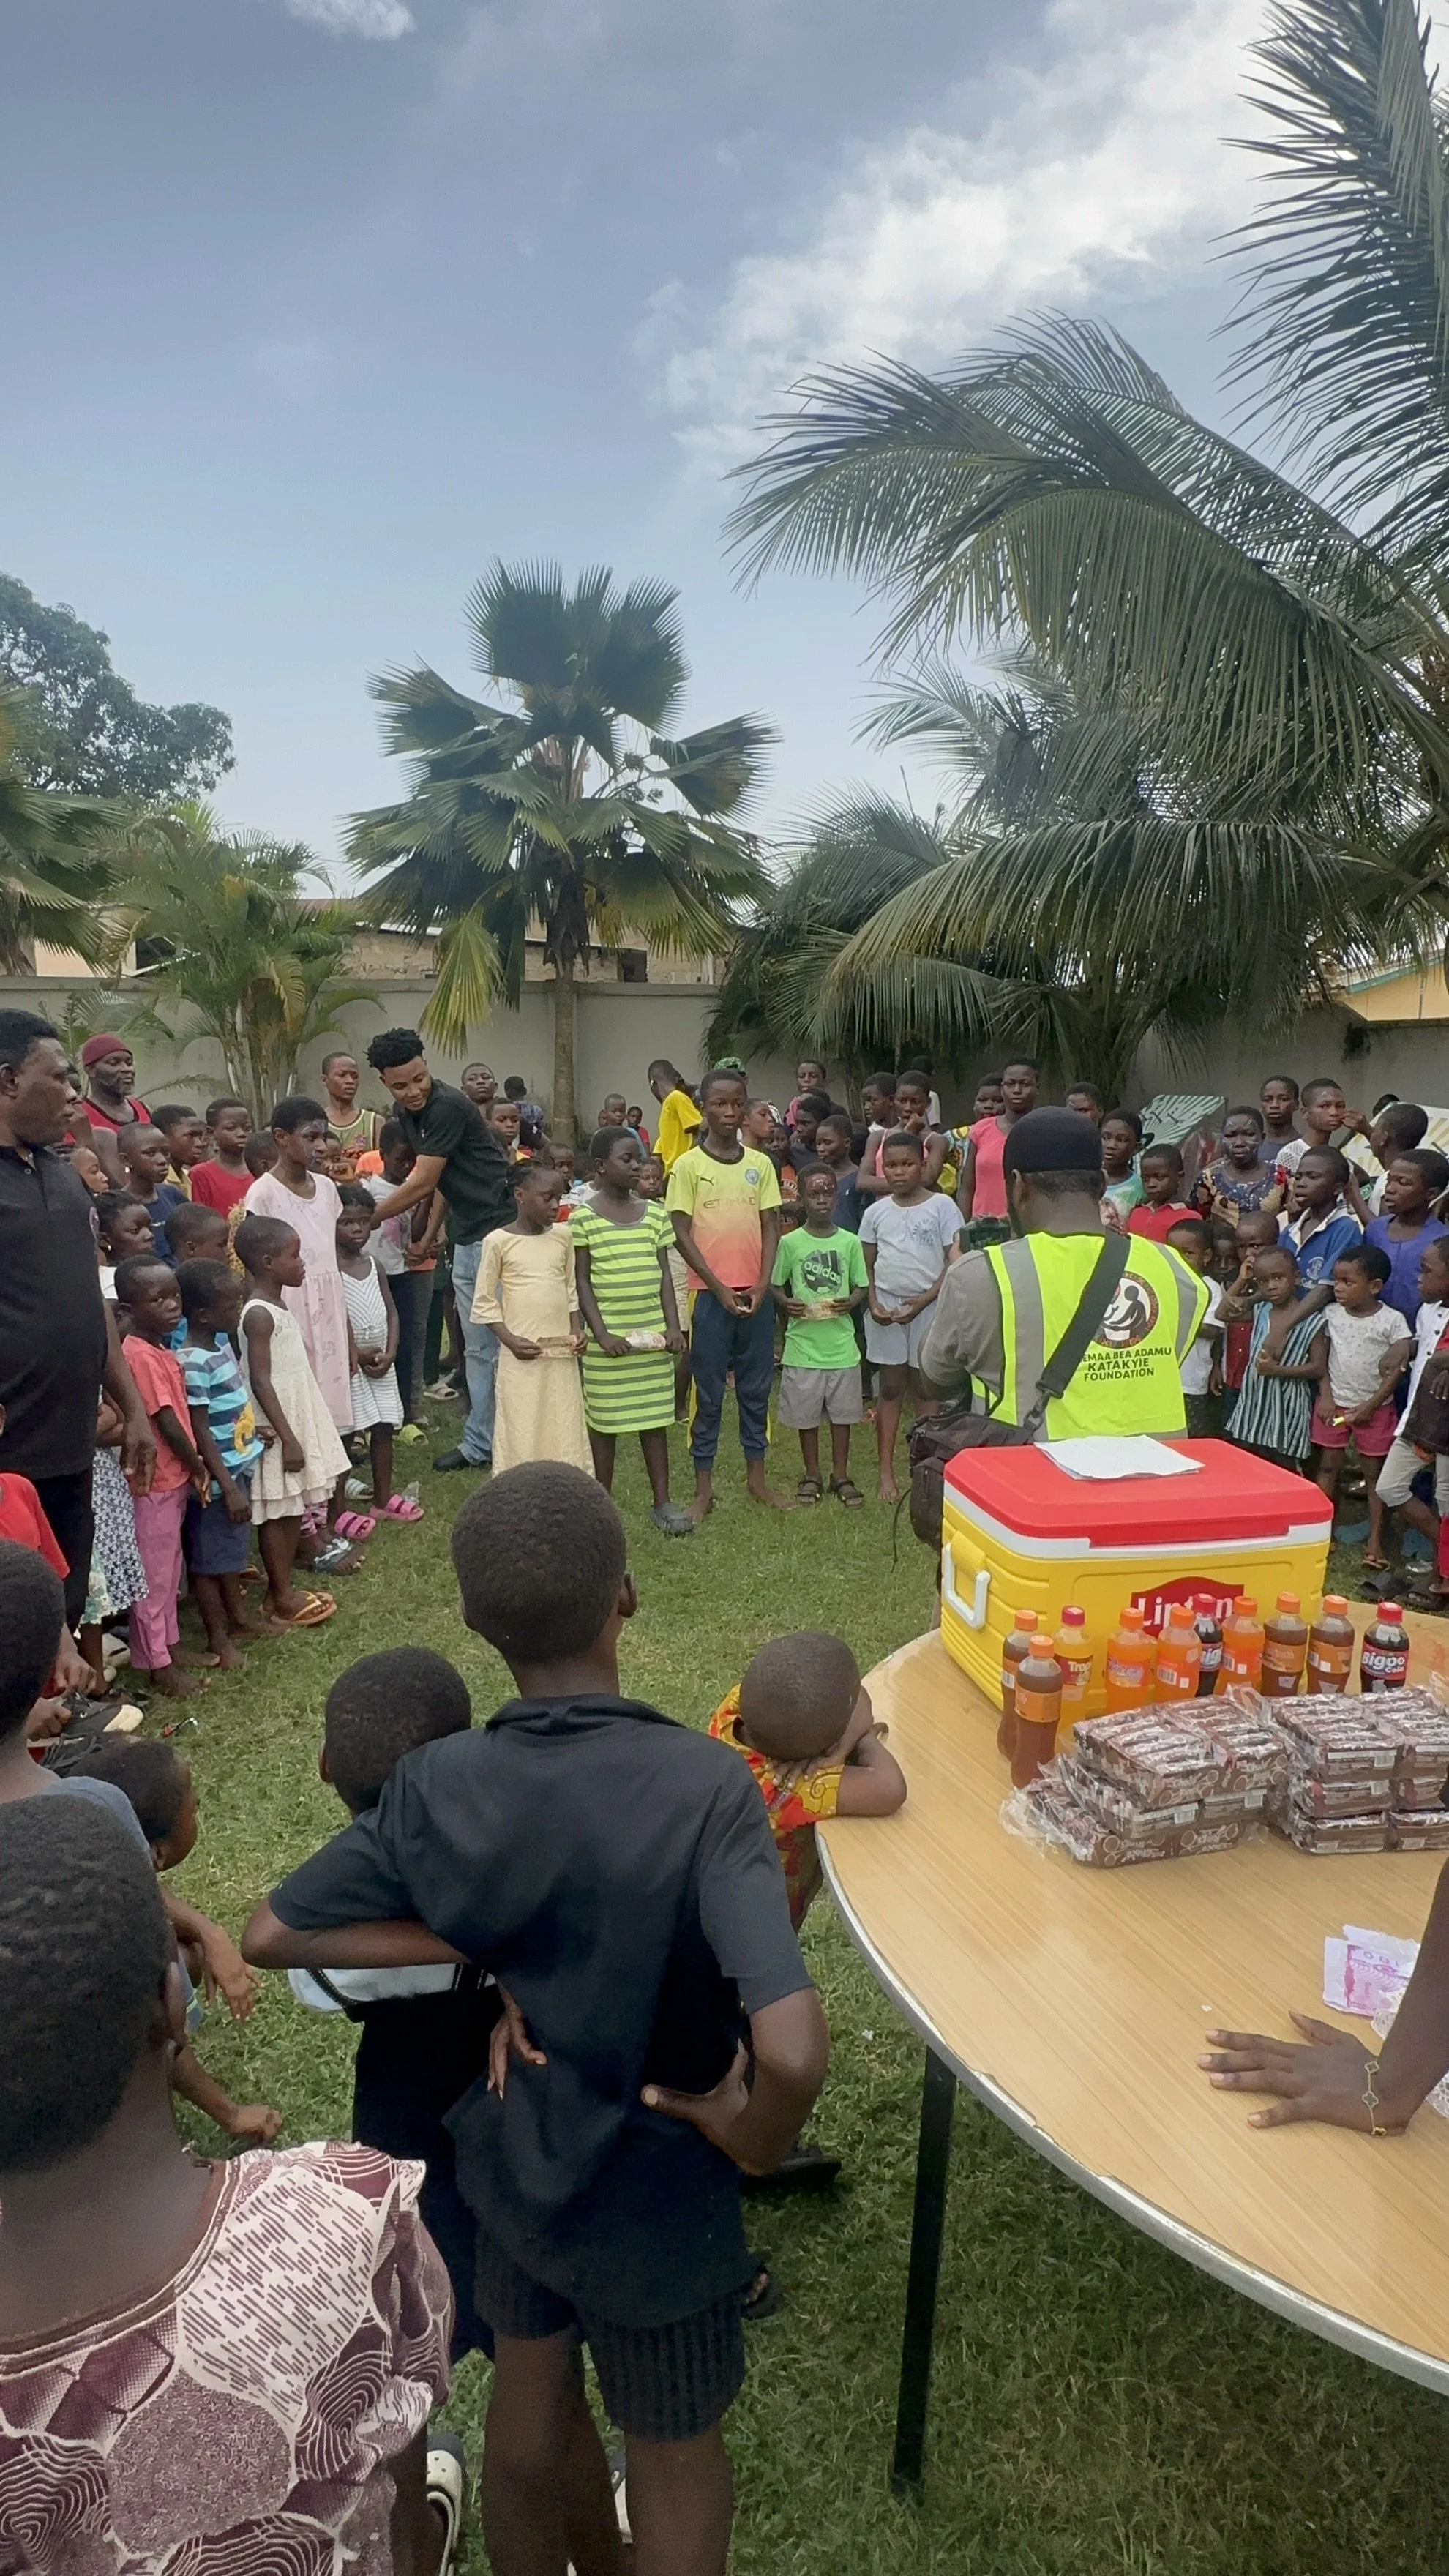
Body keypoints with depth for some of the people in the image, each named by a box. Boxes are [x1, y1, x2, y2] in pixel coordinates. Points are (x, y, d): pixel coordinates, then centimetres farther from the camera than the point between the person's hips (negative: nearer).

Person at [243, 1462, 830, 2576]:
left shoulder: (435, 1787, -20)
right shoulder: (705, 1786, -33)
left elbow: (271, 1934, -9)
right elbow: (795, 2055, -39)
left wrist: (469, 1954, -11)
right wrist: (752, 2140, -18)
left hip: (506, 2160, 4)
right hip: (653, 2194, -3)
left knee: (526, 2416, 30)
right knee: (676, 2456, 24)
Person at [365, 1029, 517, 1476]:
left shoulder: (448, 1107, -18)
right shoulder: (403, 1113, 9)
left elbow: (421, 1185, -16)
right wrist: (429, 1236, 12)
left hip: (499, 1229, -9)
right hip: (465, 1237, 9)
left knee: (505, 1343, -6)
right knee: (477, 1347, 13)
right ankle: (480, 1443, 21)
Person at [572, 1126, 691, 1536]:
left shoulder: (654, 1213, 6)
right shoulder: (584, 1217, -6)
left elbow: (664, 1274, 7)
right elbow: (582, 1282, -5)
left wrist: (673, 1326, -2)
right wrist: (601, 1334, -13)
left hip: (653, 1334, 4)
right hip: (608, 1339, -3)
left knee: (655, 1418, 9)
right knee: (604, 1422, 6)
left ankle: (662, 1502, 18)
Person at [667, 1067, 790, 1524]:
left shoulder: (760, 1164, 6)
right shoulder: (689, 1165, -3)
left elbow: (771, 1227, 5)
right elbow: (682, 1234, -5)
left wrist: (762, 1285, -7)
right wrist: (720, 1288, -11)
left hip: (756, 1293, 3)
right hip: (711, 1293, -3)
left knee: (756, 1388, 11)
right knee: (708, 1392, 4)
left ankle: (757, 1477, 23)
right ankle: (703, 1487, 12)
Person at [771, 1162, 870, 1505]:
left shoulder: (850, 1242, 2)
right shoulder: (790, 1242, -2)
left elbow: (861, 1286, 8)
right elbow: (776, 1284, 4)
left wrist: (852, 1302, -12)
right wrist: (785, 1303, -15)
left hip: (841, 1342, 1)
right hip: (803, 1342, -1)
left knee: (842, 1413, 10)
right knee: (806, 1414, 9)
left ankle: (841, 1476, 23)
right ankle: (812, 1475, 24)